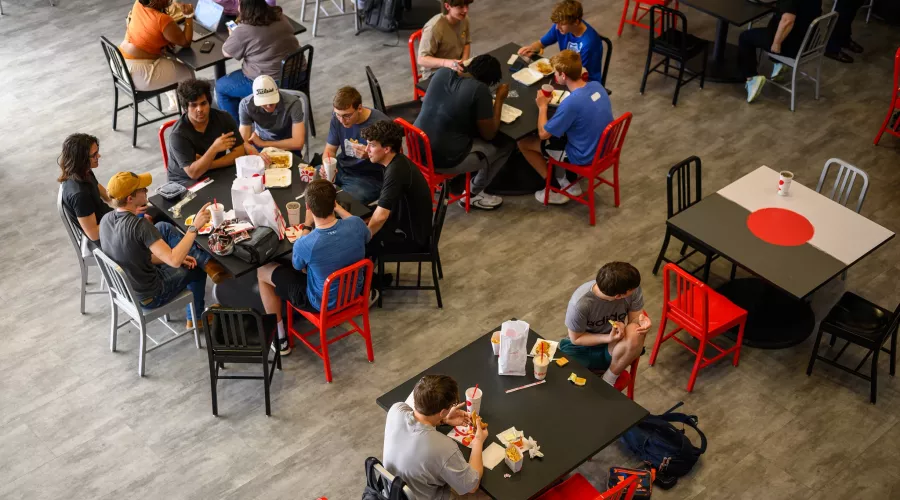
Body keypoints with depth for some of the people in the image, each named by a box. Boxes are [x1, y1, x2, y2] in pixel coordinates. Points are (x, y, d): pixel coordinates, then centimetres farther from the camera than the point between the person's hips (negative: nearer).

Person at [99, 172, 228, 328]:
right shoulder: (138, 226, -34)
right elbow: (175, 261, -37)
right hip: (148, 297, -7)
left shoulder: (106, 219, -8)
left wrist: (177, 257, 4)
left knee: (163, 227, 10)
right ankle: (195, 319, 40)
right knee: (197, 269, 20)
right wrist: (195, 226, -31)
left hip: (124, 286, 7)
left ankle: (208, 263, 16)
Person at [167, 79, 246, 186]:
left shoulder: (224, 118, -8)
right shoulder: (178, 134, -19)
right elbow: (193, 173, -25)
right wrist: (214, 148, -35)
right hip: (186, 182, -5)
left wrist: (207, 165, -19)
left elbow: (239, 153, -10)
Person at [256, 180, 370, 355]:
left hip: (323, 302, -4)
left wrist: (307, 225, -4)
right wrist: (338, 208, 9)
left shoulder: (304, 244, -34)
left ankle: (280, 338, 24)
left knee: (262, 271, 14)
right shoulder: (356, 224, -24)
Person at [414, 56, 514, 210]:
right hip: (444, 160, -7)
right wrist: (499, 99, 1)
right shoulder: (480, 89, -18)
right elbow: (488, 134, -8)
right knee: (507, 144, 12)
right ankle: (472, 194, 19)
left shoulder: (443, 72, 1)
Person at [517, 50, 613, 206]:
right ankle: (570, 182, 27)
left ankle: (556, 190, 13)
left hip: (584, 157, -7)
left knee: (523, 142, 4)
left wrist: (542, 106, -5)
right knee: (557, 130, 30)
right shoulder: (597, 85, -7)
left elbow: (543, 134, -18)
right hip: (603, 148, 8)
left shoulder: (571, 103, -30)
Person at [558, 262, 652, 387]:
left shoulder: (632, 288, -24)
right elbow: (576, 339, -16)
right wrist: (608, 338, -29)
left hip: (617, 346, 1)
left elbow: (634, 317, -8)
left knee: (635, 333, -33)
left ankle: (609, 380, -9)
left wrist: (641, 321, -32)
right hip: (587, 345, -1)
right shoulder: (580, 304, -31)